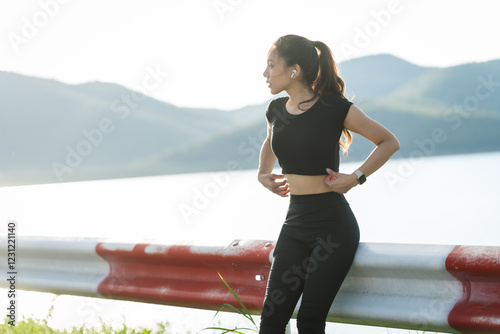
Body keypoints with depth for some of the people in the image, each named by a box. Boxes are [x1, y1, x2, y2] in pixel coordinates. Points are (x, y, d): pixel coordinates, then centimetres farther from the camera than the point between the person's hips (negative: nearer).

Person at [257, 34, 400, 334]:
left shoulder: (334, 108, -11)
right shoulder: (277, 110, 7)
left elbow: (389, 142, -2)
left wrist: (355, 178, -11)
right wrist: (263, 174, 14)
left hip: (333, 225, -6)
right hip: (295, 223, 6)